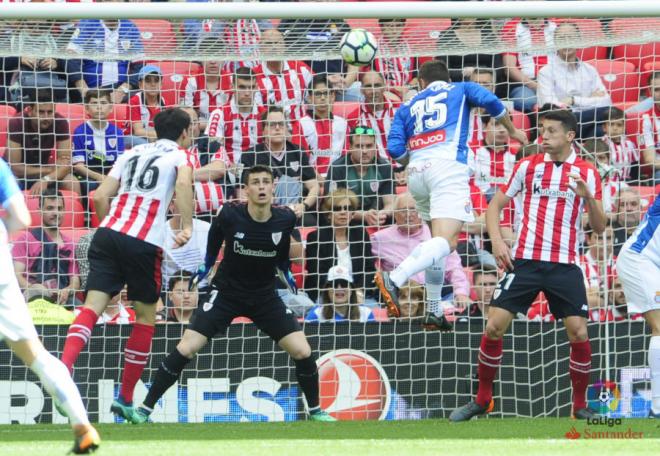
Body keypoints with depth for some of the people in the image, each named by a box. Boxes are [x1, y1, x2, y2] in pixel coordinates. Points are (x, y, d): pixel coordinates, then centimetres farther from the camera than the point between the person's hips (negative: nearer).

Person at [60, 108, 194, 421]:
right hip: (145, 242, -4)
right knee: (146, 315, 14)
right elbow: (184, 182, -16)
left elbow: (100, 197, 15)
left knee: (93, 306, -6)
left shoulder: (133, 153, 22)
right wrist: (187, 226, -16)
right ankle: (125, 399, 16)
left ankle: (63, 369, -32)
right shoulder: (179, 155, 9)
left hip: (108, 233, 4)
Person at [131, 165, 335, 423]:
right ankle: (145, 408, -2)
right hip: (226, 293, -2)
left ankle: (315, 411, 16)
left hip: (265, 295, 2)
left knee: (302, 352, -8)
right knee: (186, 350, -13)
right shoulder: (230, 215, -19)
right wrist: (203, 269, 8)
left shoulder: (285, 219, -14)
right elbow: (213, 241, 4)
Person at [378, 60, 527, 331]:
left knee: (438, 239, 22)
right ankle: (394, 279, -40)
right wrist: (512, 130, 16)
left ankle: (433, 311, 18)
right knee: (445, 242, -17)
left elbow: (395, 149, 10)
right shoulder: (460, 90, 19)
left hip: (416, 173, 5)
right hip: (448, 167, -5)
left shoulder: (408, 107, 24)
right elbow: (490, 101, 0)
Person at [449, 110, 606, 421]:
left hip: (565, 265, -1)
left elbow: (599, 227, 1)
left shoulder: (587, 173, 3)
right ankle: (482, 399, 9)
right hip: (525, 260, 1)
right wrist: (496, 240, -4)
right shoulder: (527, 166, 6)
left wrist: (588, 197, -17)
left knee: (578, 333, -10)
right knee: (494, 326, -7)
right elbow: (495, 205, 12)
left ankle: (580, 405, 7)